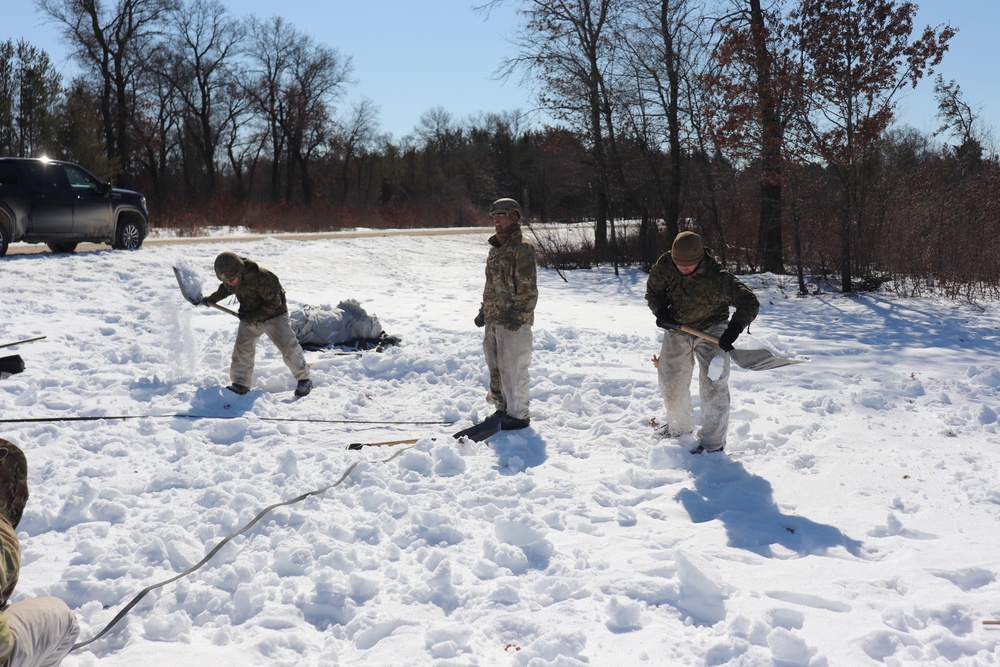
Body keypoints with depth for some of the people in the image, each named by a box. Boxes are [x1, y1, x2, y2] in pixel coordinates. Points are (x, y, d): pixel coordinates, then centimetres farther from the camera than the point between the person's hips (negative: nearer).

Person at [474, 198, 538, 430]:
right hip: (493, 320, 9)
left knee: (512, 369, -5)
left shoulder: (522, 249, -12)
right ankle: (502, 408, 30)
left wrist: (517, 315, -21)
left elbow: (528, 289, -17)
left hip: (513, 323, -9)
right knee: (495, 368, 16)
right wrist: (483, 311, 19)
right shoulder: (495, 248, 15)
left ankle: (518, 415, 5)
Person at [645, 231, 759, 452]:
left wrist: (734, 329, -41)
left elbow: (749, 302, -27)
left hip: (712, 331, -5)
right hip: (677, 329, 5)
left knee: (713, 384, -12)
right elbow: (653, 291, 1)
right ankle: (679, 426, 39)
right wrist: (661, 311, -19)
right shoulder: (665, 265, -17)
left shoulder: (717, 278, -30)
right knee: (670, 382, 15)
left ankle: (713, 441, -2)